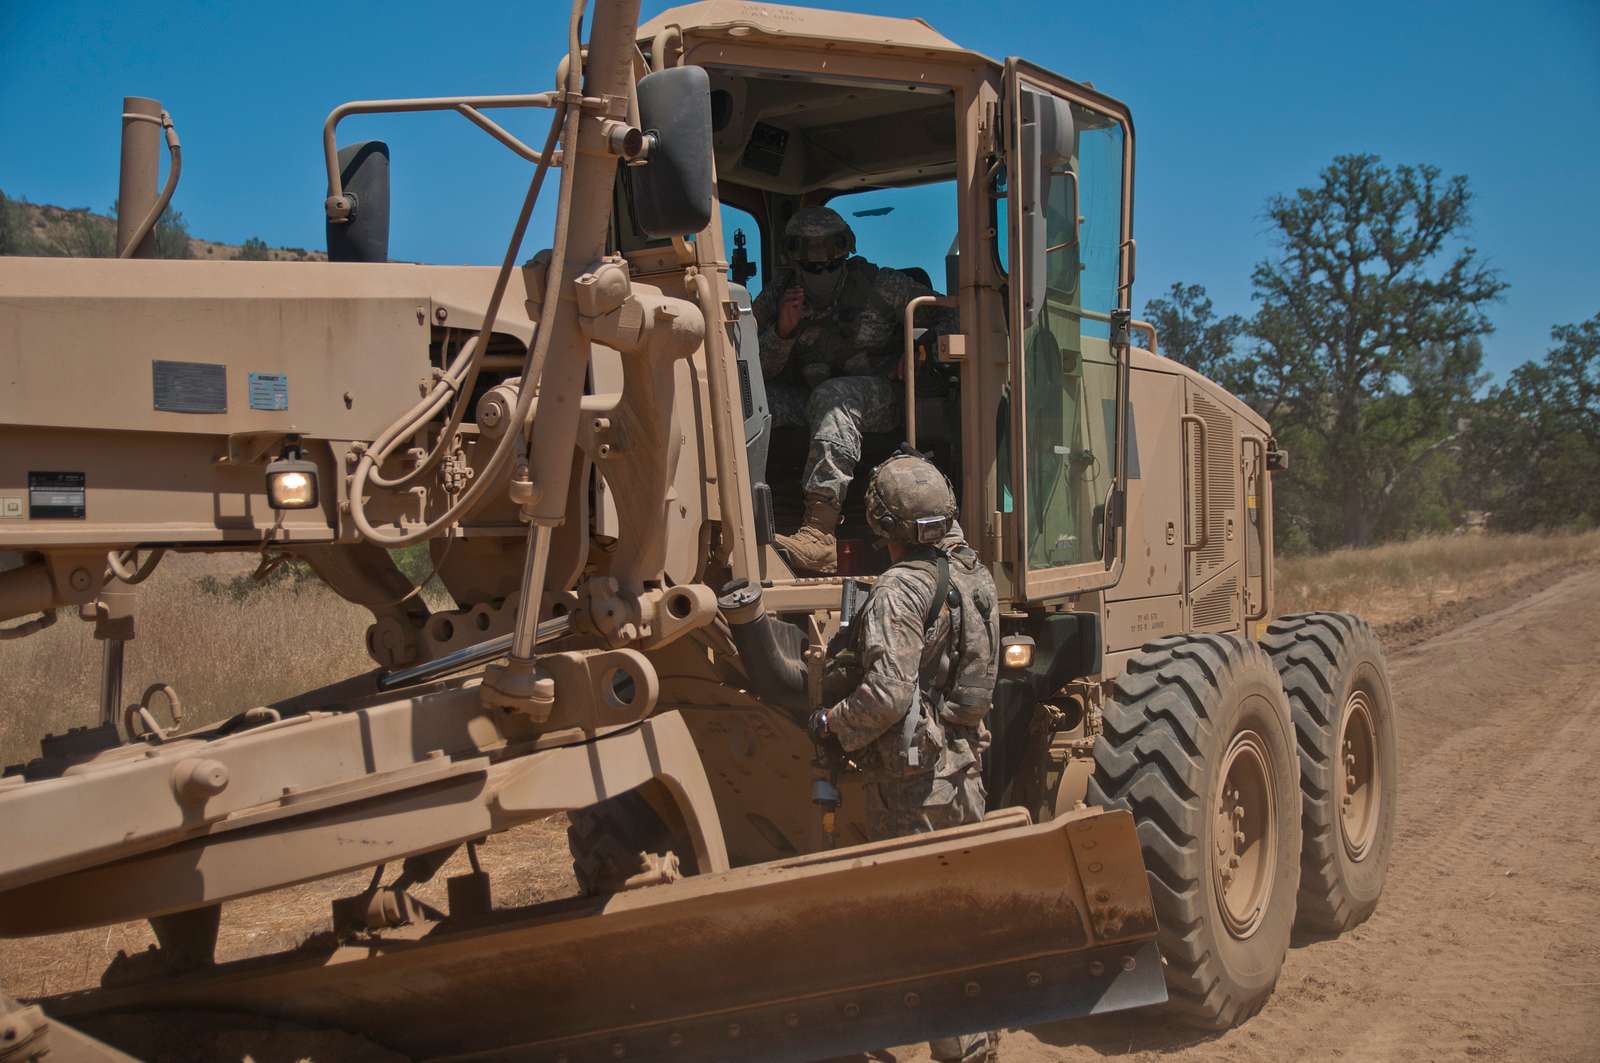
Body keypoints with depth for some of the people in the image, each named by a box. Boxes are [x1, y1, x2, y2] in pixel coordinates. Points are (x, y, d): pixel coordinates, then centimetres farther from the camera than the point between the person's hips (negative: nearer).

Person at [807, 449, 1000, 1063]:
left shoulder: (901, 590, -21)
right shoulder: (974, 575, 5)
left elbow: (888, 694, -27)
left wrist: (830, 725, -12)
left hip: (912, 777, -9)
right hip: (964, 763, 9)